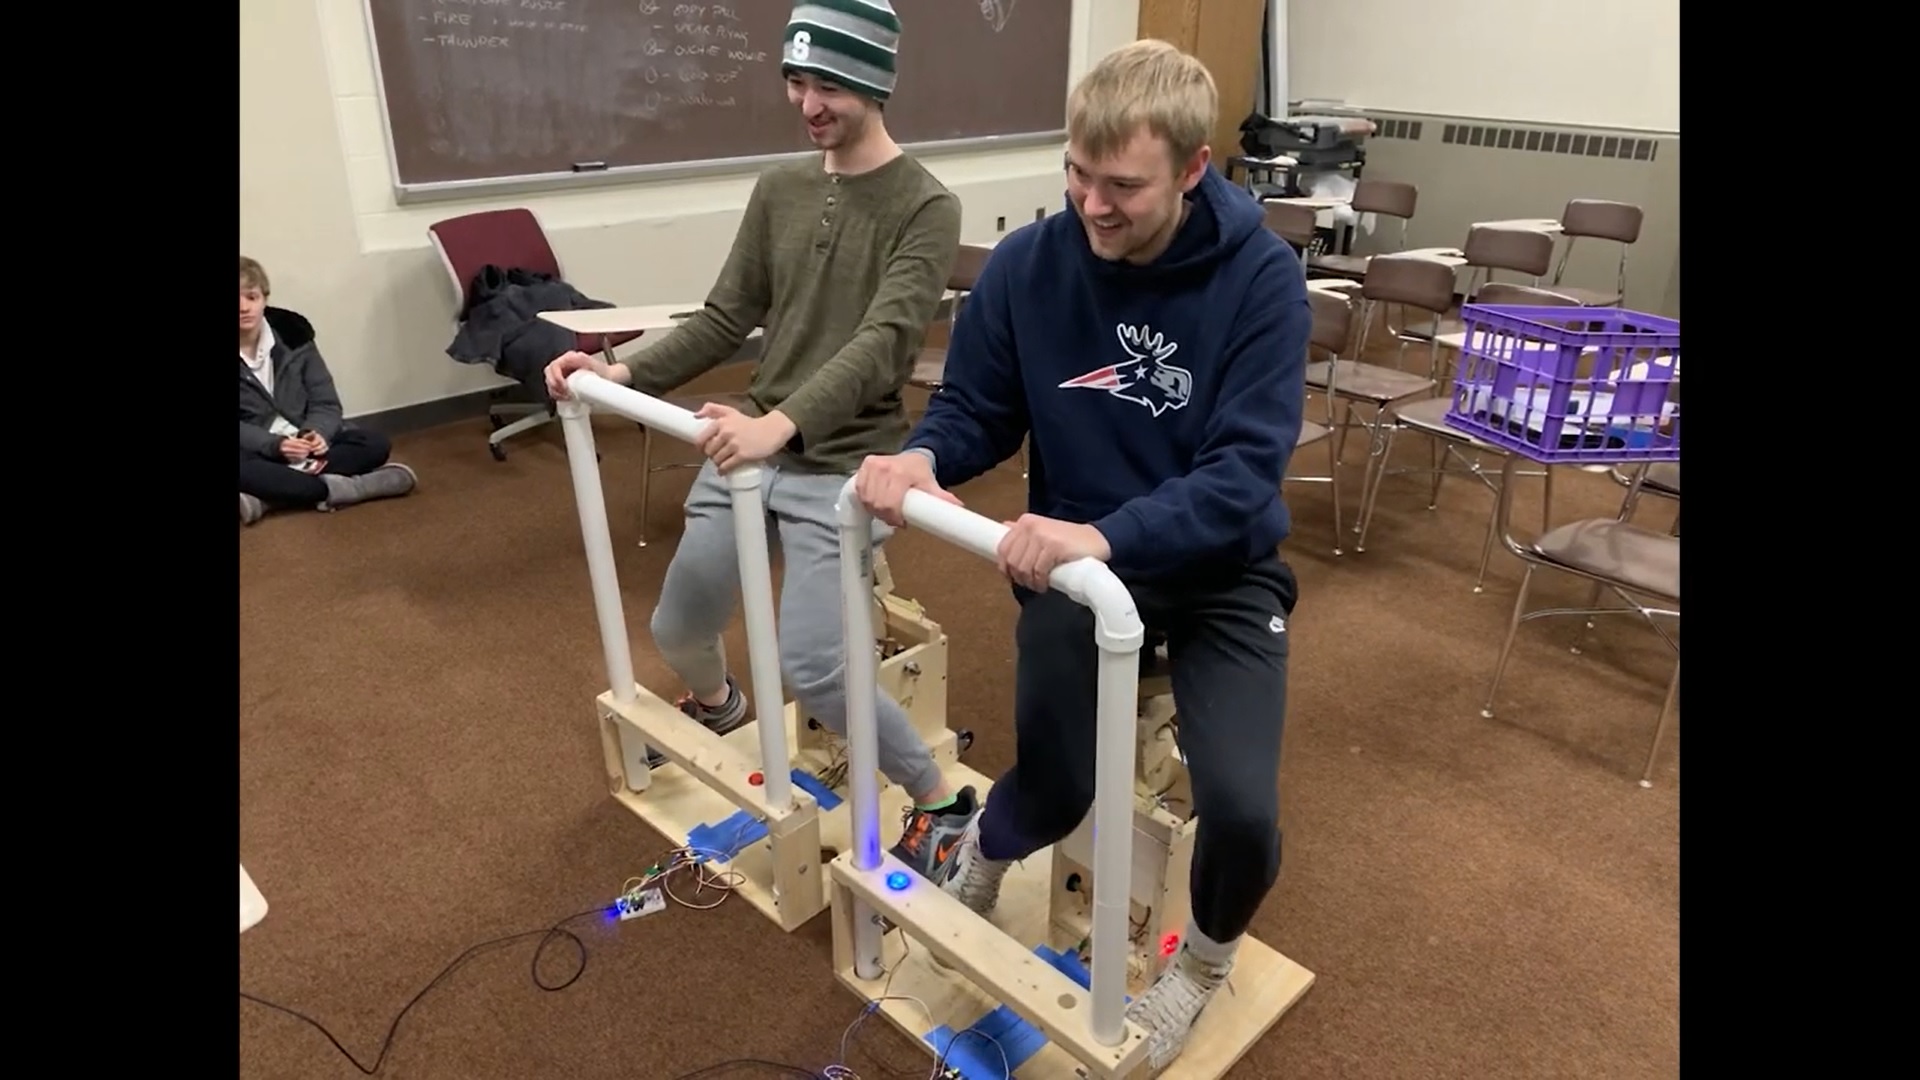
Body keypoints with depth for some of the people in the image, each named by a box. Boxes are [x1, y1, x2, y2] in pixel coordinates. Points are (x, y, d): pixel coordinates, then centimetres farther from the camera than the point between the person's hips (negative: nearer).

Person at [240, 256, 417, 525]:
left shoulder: (292, 333, -3)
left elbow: (325, 402, -3)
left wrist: (316, 433, -24)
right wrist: (275, 444, -30)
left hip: (305, 441, 4)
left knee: (375, 444, -22)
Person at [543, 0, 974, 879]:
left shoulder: (926, 207, -8)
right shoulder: (778, 191, 9)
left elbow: (884, 340, -22)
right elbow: (727, 318, 12)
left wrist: (782, 424, -36)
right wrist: (627, 373, -1)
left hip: (842, 466, -6)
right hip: (748, 448, 6)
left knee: (810, 667, -15)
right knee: (676, 630, 15)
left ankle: (942, 801, 9)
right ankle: (716, 705, 52)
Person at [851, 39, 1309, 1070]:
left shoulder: (1261, 277, -17)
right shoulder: (1025, 264, -11)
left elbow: (1244, 472, -25)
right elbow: (976, 410, -1)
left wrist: (1102, 536, -43)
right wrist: (919, 456, -26)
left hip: (1222, 569, -1)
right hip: (1076, 559, 2)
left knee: (1241, 811, -15)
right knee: (1053, 793, -8)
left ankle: (1207, 955, 24)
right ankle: (981, 856, 35)